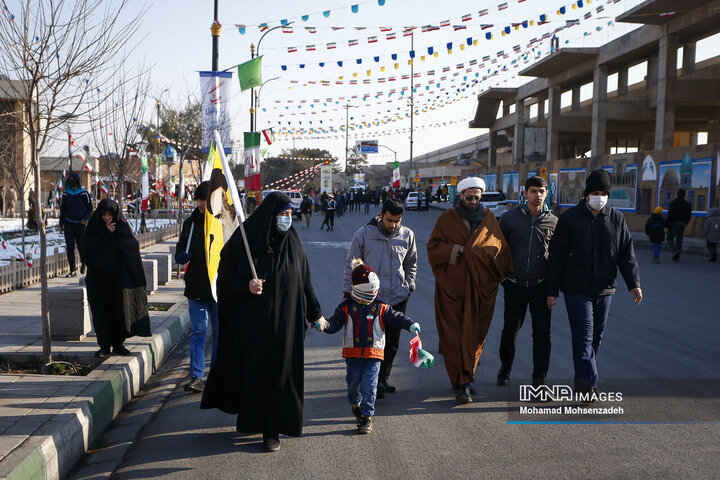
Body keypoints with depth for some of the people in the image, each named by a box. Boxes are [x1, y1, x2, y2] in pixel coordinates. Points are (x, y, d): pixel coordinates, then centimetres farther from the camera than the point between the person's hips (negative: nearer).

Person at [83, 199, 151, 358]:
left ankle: (118, 344, 12)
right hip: (99, 277, 0)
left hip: (119, 276, 1)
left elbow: (132, 245, -7)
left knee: (120, 308, 0)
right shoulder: (93, 228, 3)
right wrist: (107, 233, -14)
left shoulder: (122, 226, 5)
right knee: (102, 311, -1)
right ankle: (104, 345, 7)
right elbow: (91, 248, -12)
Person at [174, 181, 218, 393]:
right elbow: (180, 248, 17)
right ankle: (196, 376, 0)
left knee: (219, 332, 10)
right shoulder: (191, 222, 8)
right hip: (196, 286, 2)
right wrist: (181, 256, -5)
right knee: (198, 332, -1)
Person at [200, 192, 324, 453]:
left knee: (279, 373, 2)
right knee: (251, 370, 6)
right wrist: (246, 285, -20)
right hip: (251, 321, -2)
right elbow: (225, 275, -2)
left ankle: (272, 430, 11)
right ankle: (251, 419, 28)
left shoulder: (292, 243, 4)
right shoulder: (245, 238, -5)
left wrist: (315, 314, 13)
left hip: (284, 322, 2)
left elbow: (304, 281, 11)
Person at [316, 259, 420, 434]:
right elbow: (335, 323, -3)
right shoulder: (346, 307, -1)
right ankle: (356, 404, 43)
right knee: (353, 383, 14)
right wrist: (324, 324, -24)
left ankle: (367, 416, 2)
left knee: (369, 385, -7)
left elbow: (396, 317, 3)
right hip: (352, 354, 1)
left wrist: (410, 324, -13)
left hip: (373, 354, -1)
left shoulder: (380, 308, 3)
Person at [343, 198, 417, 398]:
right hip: (370, 297, -3)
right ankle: (374, 381, 4)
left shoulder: (407, 235, 2)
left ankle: (384, 376, 26)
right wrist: (348, 293, 1)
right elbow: (351, 265, 2)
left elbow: (411, 265, 17)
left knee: (392, 341, 9)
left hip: (398, 298, 3)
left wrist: (409, 287, 10)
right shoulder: (364, 234, -6)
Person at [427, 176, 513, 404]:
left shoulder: (489, 219, 10)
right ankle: (464, 381, -1)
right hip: (452, 284, -1)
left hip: (480, 287, 1)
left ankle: (463, 380, 8)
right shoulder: (447, 219, 7)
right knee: (453, 334, -4)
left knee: (473, 334, -2)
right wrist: (455, 250, -12)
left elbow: (501, 248, 8)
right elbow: (433, 246, 3)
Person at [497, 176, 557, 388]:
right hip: (515, 285, 0)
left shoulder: (553, 221, 3)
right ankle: (505, 368, 35)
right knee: (510, 330, 12)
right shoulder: (510, 218, 1)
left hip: (541, 285, 0)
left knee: (542, 334, -2)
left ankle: (540, 378, 8)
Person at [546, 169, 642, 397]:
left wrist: (633, 283, -4)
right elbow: (556, 255, -2)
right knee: (583, 336, -10)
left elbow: (626, 253, 9)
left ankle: (584, 383, 23)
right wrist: (552, 290, -4)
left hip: (604, 290, 4)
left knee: (596, 337, 10)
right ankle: (587, 383, -9)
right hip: (576, 289, -4)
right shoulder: (570, 217, -2)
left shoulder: (617, 218, 7)